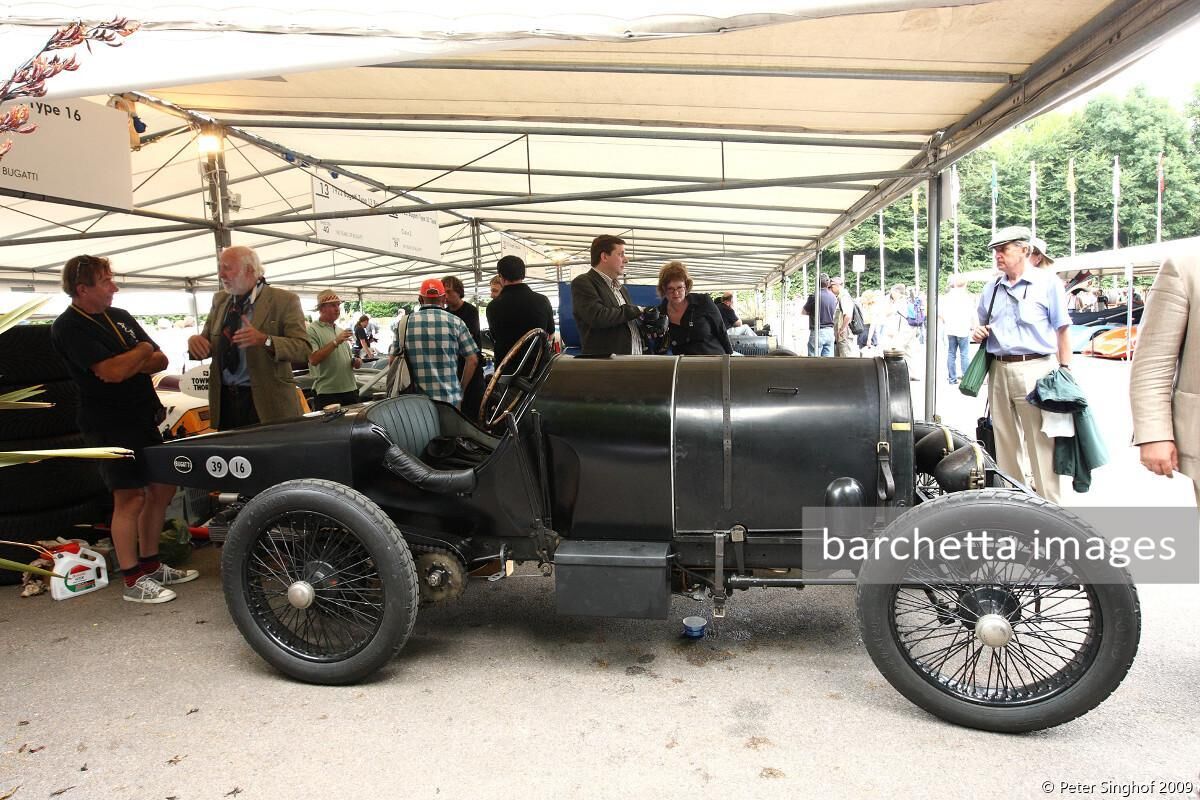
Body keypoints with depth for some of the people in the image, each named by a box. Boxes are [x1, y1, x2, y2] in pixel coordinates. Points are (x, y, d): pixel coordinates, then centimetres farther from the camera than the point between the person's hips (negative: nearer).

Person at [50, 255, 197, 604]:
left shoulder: (121, 317, 12)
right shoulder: (69, 328, -12)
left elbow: (160, 360, 9)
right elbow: (112, 371, -25)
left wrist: (131, 365, -11)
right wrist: (142, 351, -6)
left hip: (144, 419, 8)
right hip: (110, 426, -8)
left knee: (162, 489, 12)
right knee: (131, 498, -6)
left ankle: (151, 565, 25)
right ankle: (133, 582, 4)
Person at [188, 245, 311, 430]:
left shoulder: (285, 301, -6)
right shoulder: (219, 300, 12)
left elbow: (304, 349, -14)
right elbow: (209, 343, 16)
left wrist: (265, 340, -30)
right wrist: (196, 341, -7)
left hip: (267, 404, -5)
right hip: (224, 401, 5)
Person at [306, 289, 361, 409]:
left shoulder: (340, 331, 19)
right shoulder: (312, 330, -6)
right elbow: (313, 359, -19)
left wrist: (355, 362, 3)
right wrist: (335, 342, -20)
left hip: (350, 390, 7)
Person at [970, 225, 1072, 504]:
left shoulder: (1047, 282, -1)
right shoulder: (991, 289, 14)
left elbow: (1062, 330, -1)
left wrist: (1065, 372, -5)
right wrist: (978, 333, 4)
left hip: (1035, 369, -5)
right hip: (999, 370, 6)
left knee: (1041, 442, -5)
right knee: (1005, 440, 11)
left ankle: (1049, 503, 2)